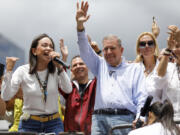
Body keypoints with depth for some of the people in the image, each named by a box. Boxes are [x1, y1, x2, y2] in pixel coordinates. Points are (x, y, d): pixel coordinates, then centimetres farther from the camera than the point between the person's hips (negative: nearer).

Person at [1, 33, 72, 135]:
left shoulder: (56, 70, 0)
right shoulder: (23, 71, -4)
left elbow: (68, 90, -15)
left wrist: (59, 66, -20)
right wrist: (9, 70, -18)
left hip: (53, 124, 1)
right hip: (29, 125, -1)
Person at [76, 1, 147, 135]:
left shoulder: (135, 69, 17)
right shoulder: (100, 65, 27)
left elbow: (141, 97, 8)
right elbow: (86, 52, 13)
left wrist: (140, 119, -9)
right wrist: (80, 25, -1)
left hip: (123, 118, -2)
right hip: (99, 118, 2)